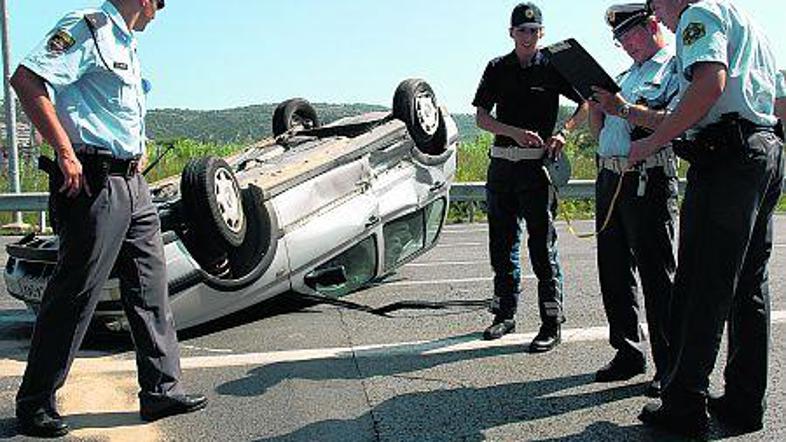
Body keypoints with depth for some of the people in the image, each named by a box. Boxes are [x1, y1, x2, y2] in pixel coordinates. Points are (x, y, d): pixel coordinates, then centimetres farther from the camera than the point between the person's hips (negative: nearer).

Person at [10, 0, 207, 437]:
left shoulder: (127, 45, 21)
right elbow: (26, 79, -20)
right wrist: (66, 153, -22)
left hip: (133, 184, 10)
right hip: (92, 181, -10)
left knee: (151, 287, 10)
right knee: (75, 295, -2)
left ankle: (161, 390, 19)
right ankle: (35, 404, 13)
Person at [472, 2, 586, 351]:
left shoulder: (552, 67, 3)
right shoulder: (498, 68, 10)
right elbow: (481, 118, 2)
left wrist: (563, 132, -12)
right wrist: (516, 132, -13)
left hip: (537, 164, -4)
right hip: (501, 162, 4)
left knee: (542, 245, -6)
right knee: (502, 244, 10)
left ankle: (552, 324, 0)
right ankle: (505, 314, 23)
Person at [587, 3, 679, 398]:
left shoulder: (676, 67, 0)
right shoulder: (626, 75, 23)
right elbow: (599, 132, 22)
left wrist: (624, 109, -20)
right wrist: (594, 102, 5)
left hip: (648, 180, -8)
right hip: (609, 178, 8)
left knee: (657, 276, -4)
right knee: (613, 271, 10)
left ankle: (669, 367, 4)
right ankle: (628, 353, 22)